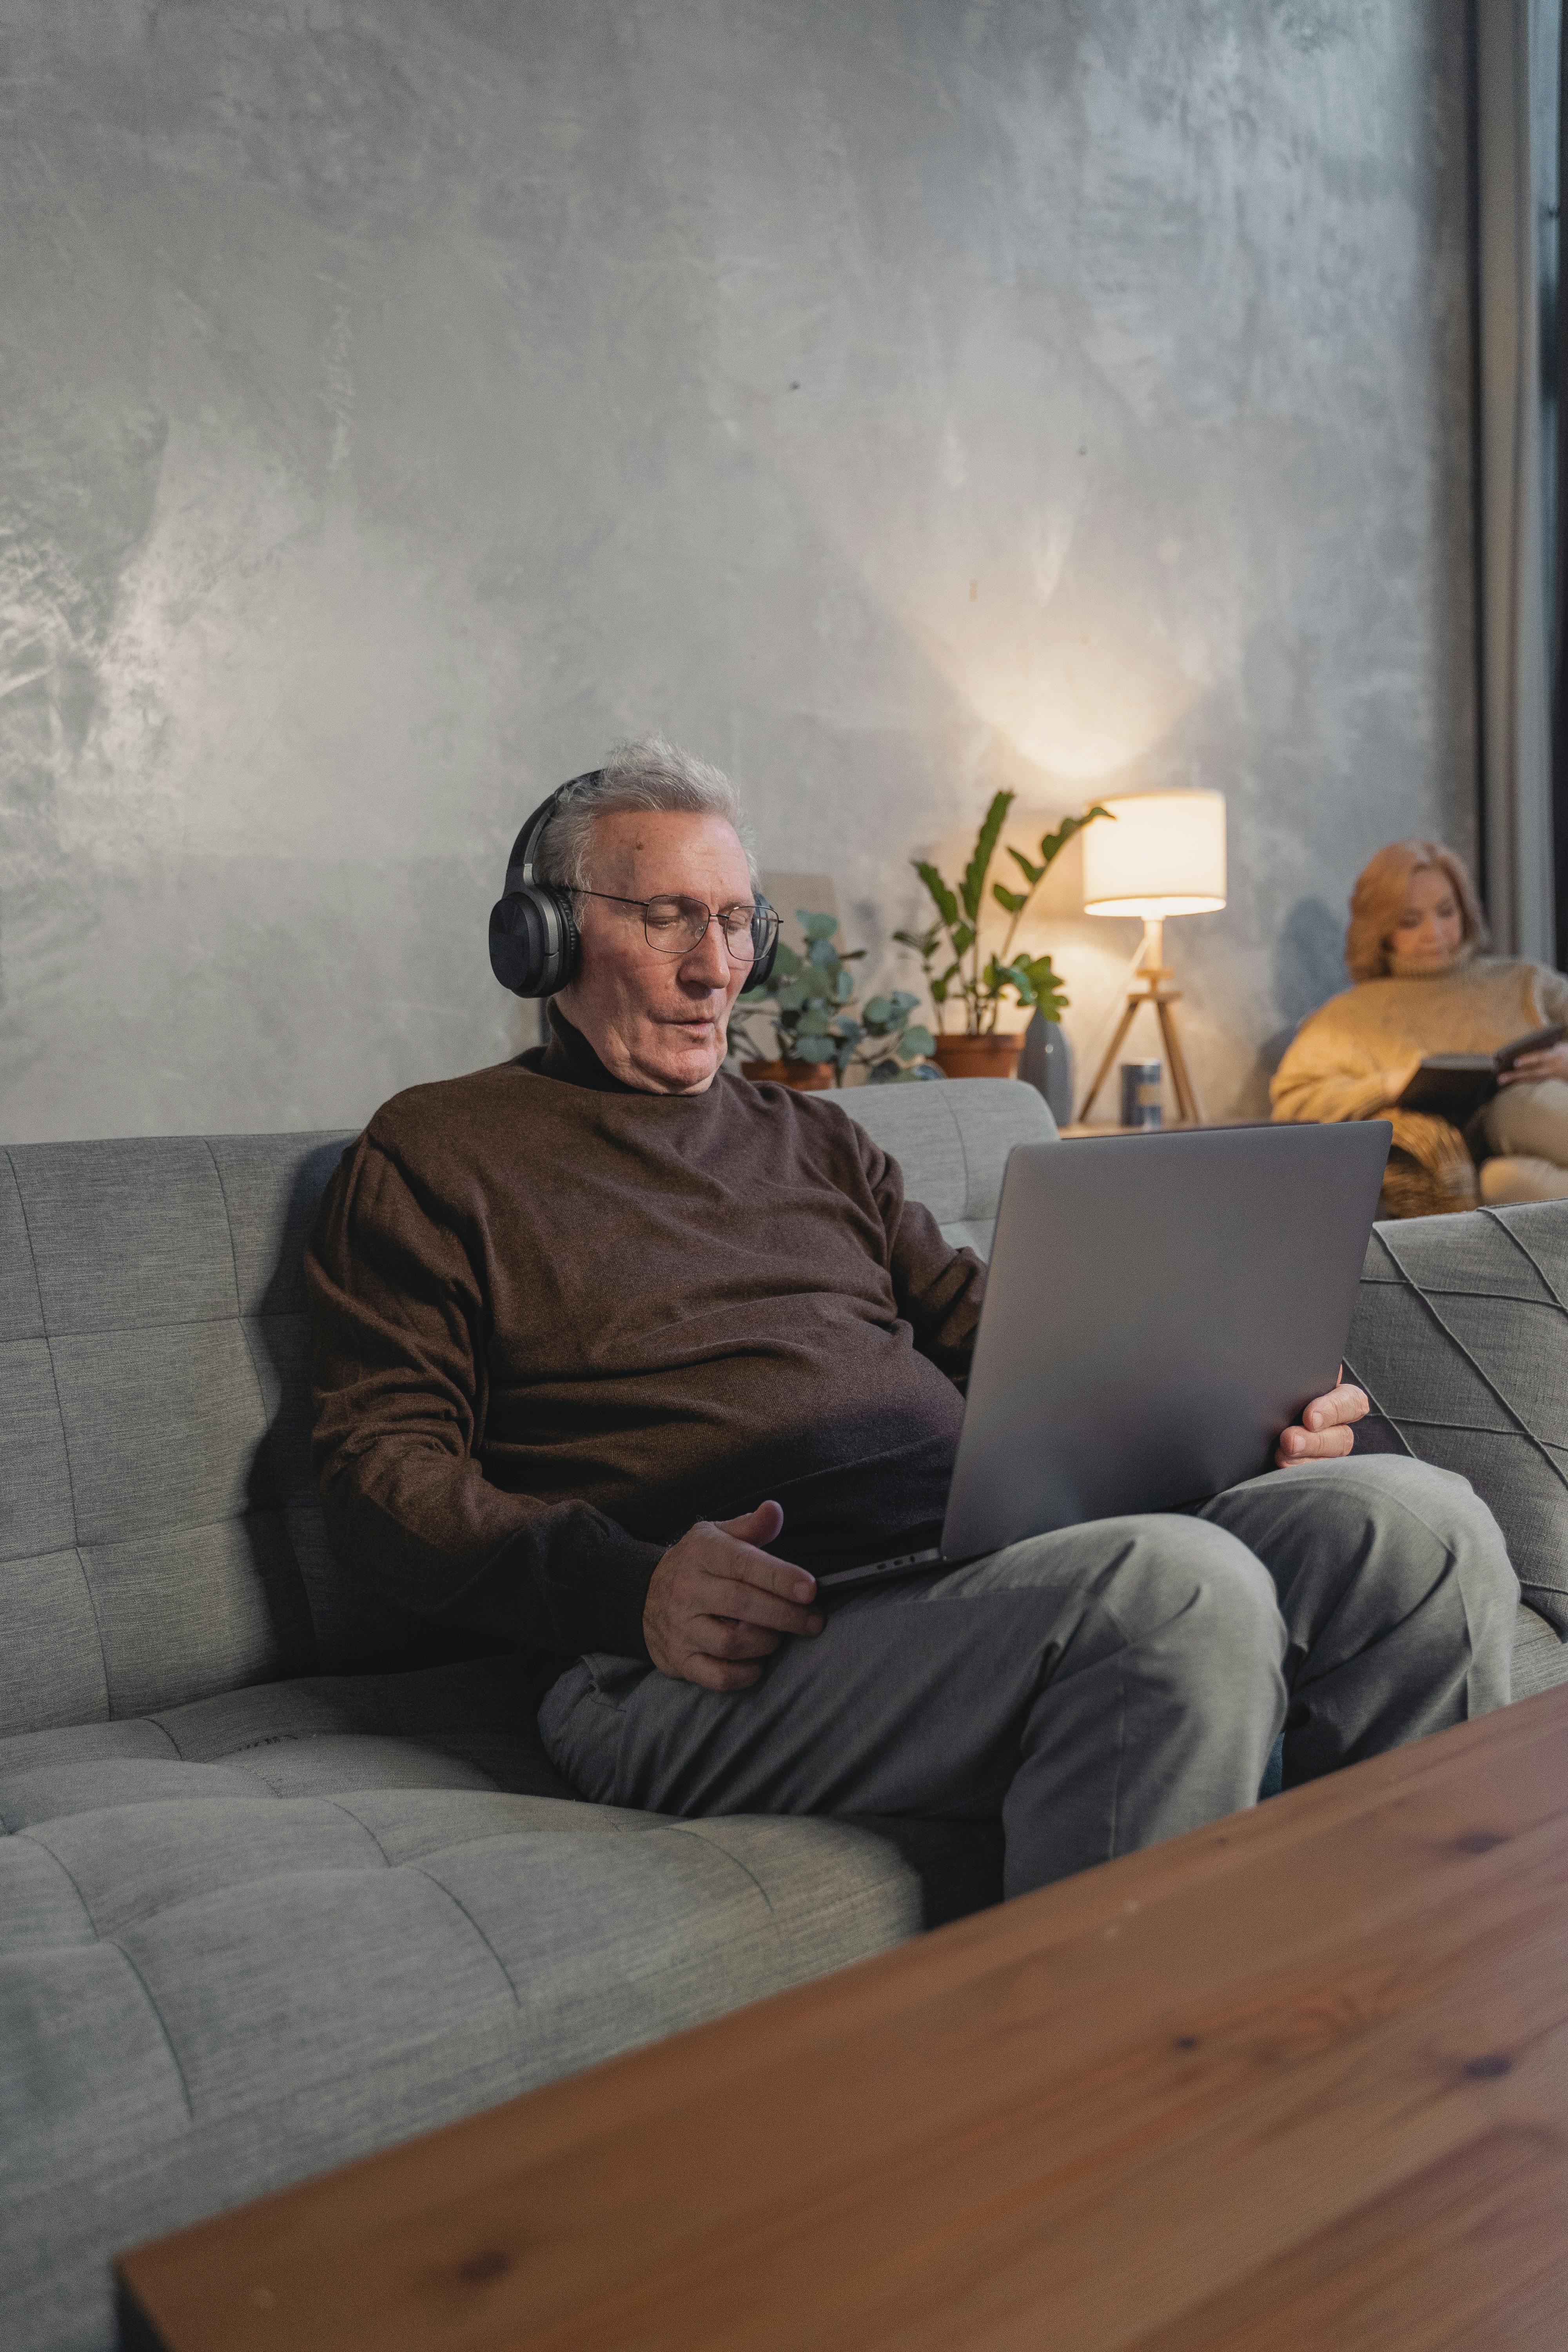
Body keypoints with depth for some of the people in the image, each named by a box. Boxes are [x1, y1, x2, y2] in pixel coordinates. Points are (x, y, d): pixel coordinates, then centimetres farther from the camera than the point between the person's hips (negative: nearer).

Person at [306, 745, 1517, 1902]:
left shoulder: (814, 1137, 28)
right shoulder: (435, 1151, 11)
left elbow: (984, 1325, 24)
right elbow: (381, 1465, 2)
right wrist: (631, 1587, -16)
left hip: (998, 1555, 7)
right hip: (731, 1645, -6)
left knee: (1412, 1519, -15)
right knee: (1180, 1587, -32)